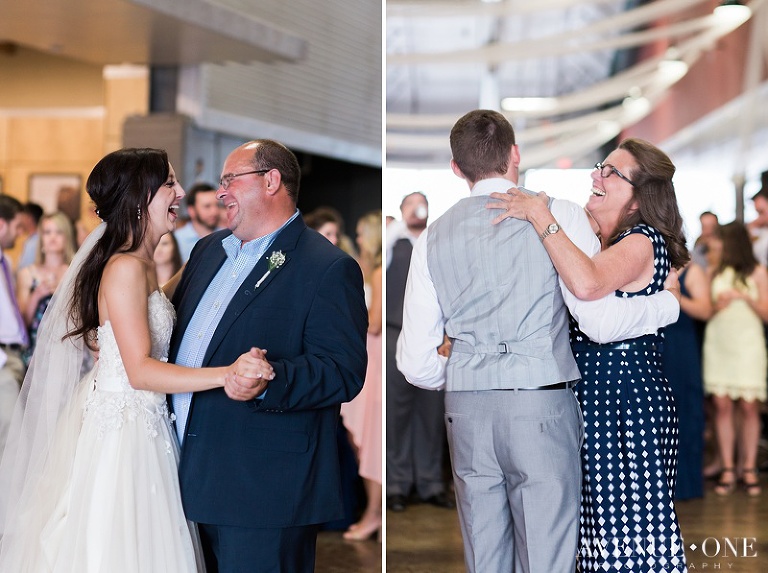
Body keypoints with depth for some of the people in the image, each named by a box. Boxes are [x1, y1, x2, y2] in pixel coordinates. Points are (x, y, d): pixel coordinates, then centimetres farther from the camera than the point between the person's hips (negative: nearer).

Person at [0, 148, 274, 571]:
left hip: (139, 421, 10)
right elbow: (140, 370, -25)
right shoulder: (125, 268, -19)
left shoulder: (142, 266, 12)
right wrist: (227, 374, -34)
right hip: (121, 423, -10)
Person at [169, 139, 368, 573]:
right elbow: (174, 327, 29)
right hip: (194, 473, 7)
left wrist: (269, 381, -32)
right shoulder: (209, 249, 17)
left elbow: (344, 372, -18)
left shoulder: (328, 268, -9)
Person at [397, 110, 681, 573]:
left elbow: (416, 363, 9)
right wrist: (671, 303, 6)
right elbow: (602, 321, -11)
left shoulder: (434, 237, 10)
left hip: (465, 412, 4)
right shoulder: (558, 214, -2)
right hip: (541, 408, -4)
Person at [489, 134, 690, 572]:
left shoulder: (644, 241, -13)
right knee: (605, 521, 12)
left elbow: (587, 284, -31)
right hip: (594, 393, 9)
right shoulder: (602, 245, 16)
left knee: (632, 524, -4)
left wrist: (540, 215, -25)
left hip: (628, 398, -9)